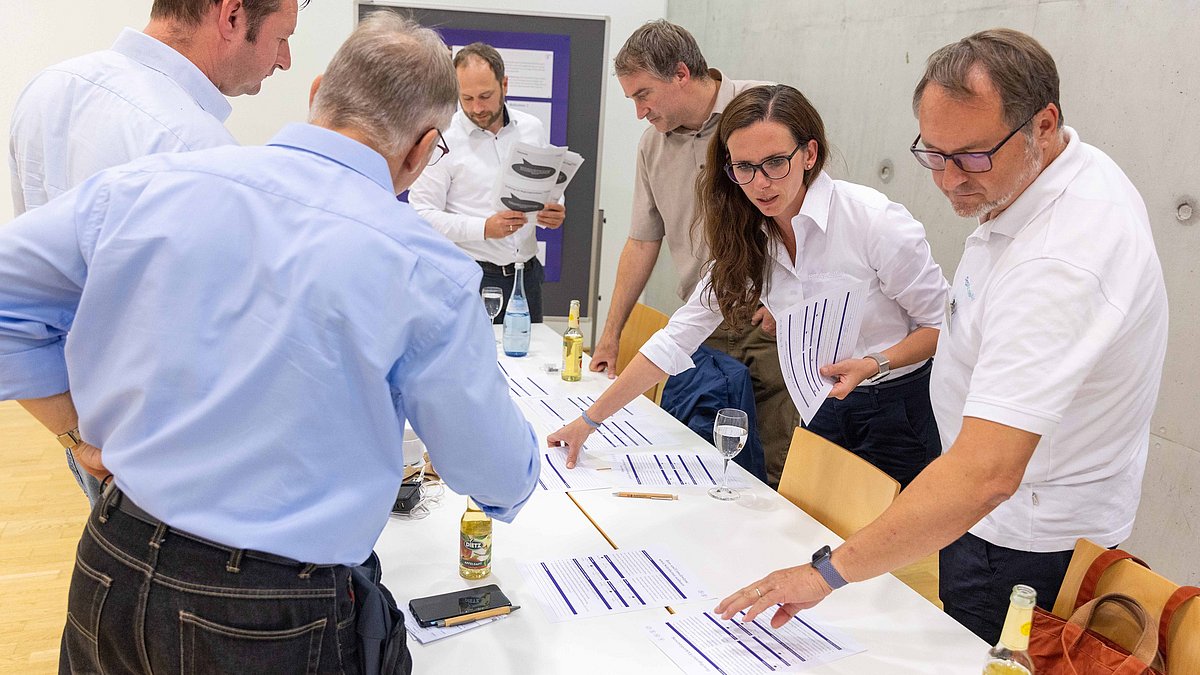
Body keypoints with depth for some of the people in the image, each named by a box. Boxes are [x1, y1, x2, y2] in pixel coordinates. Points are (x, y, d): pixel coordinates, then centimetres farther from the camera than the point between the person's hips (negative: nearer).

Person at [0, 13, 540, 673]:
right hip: (270, 621, -3)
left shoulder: (146, 184, -7)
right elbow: (501, 480, -7)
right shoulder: (427, 271, -18)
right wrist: (516, 476, 17)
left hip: (109, 569, 4)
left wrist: (87, 432, 9)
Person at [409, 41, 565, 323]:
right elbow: (421, 214, -12)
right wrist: (484, 228, -22)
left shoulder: (533, 129, 7)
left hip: (527, 274, 4)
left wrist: (553, 214, -6)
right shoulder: (442, 138, -7)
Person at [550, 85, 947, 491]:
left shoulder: (876, 220, -21)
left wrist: (873, 364, -28)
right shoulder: (747, 241, -3)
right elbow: (677, 338, -3)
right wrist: (590, 419, -5)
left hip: (899, 409, -4)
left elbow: (944, 323, -10)